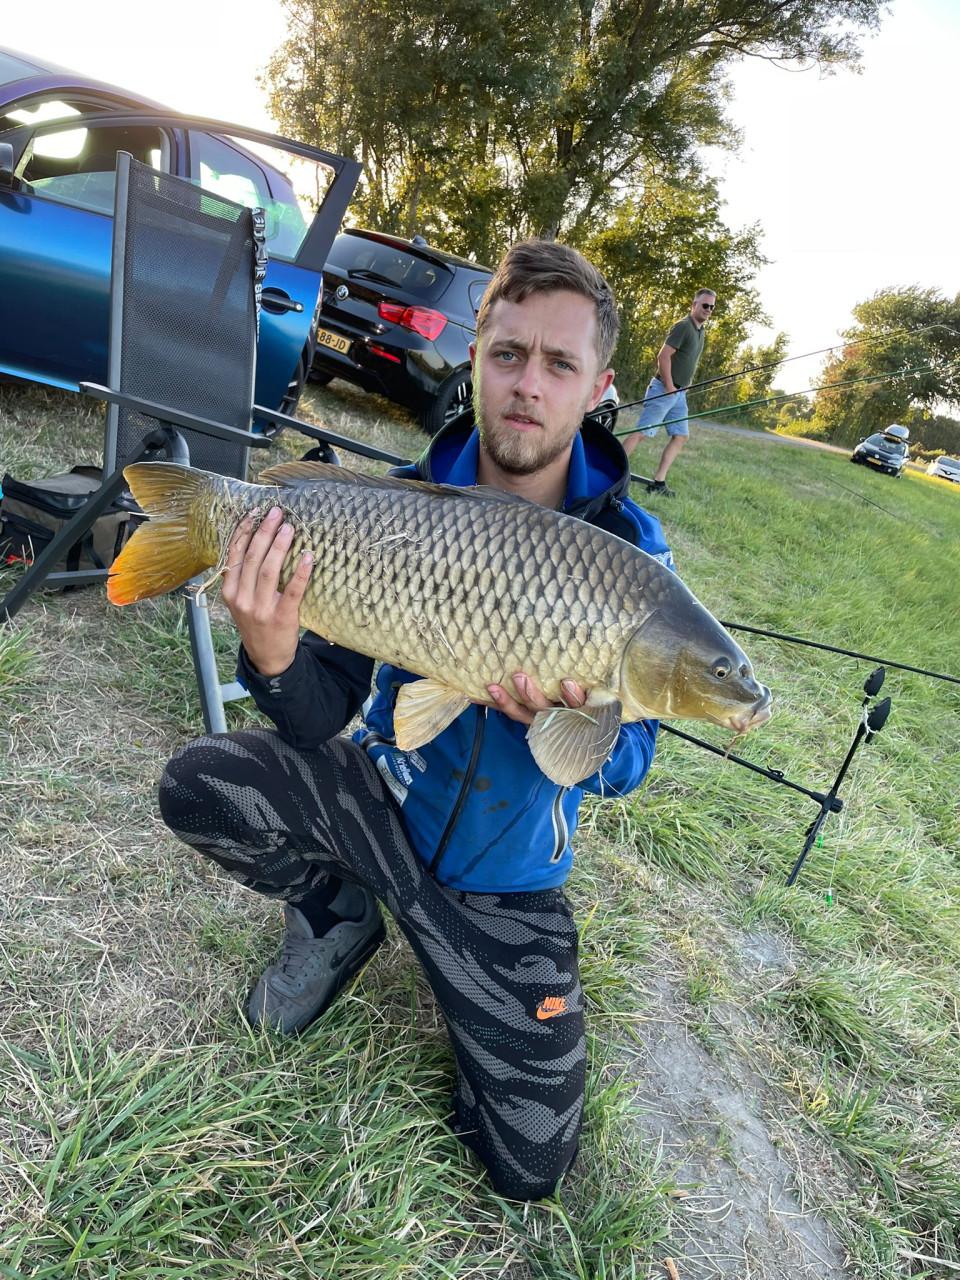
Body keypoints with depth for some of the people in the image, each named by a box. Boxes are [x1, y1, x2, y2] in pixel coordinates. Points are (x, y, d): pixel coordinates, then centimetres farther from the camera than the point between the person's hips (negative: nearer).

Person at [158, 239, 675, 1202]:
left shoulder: (628, 549, -15)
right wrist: (272, 655, -36)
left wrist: (570, 717, -37)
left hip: (504, 874, 0)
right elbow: (326, 720, -13)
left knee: (528, 1167, 3)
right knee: (199, 785, -27)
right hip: (381, 795, 1)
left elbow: (623, 769, -13)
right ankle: (335, 913, 6)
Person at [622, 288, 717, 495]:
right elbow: (663, 356, -20)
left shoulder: (701, 332, 16)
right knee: (642, 432, -11)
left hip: (680, 393, 9)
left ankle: (658, 482, 5)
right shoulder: (683, 326, -12)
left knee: (680, 436, 5)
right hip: (663, 390, -9)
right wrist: (669, 387, -18)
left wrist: (683, 387, 15)